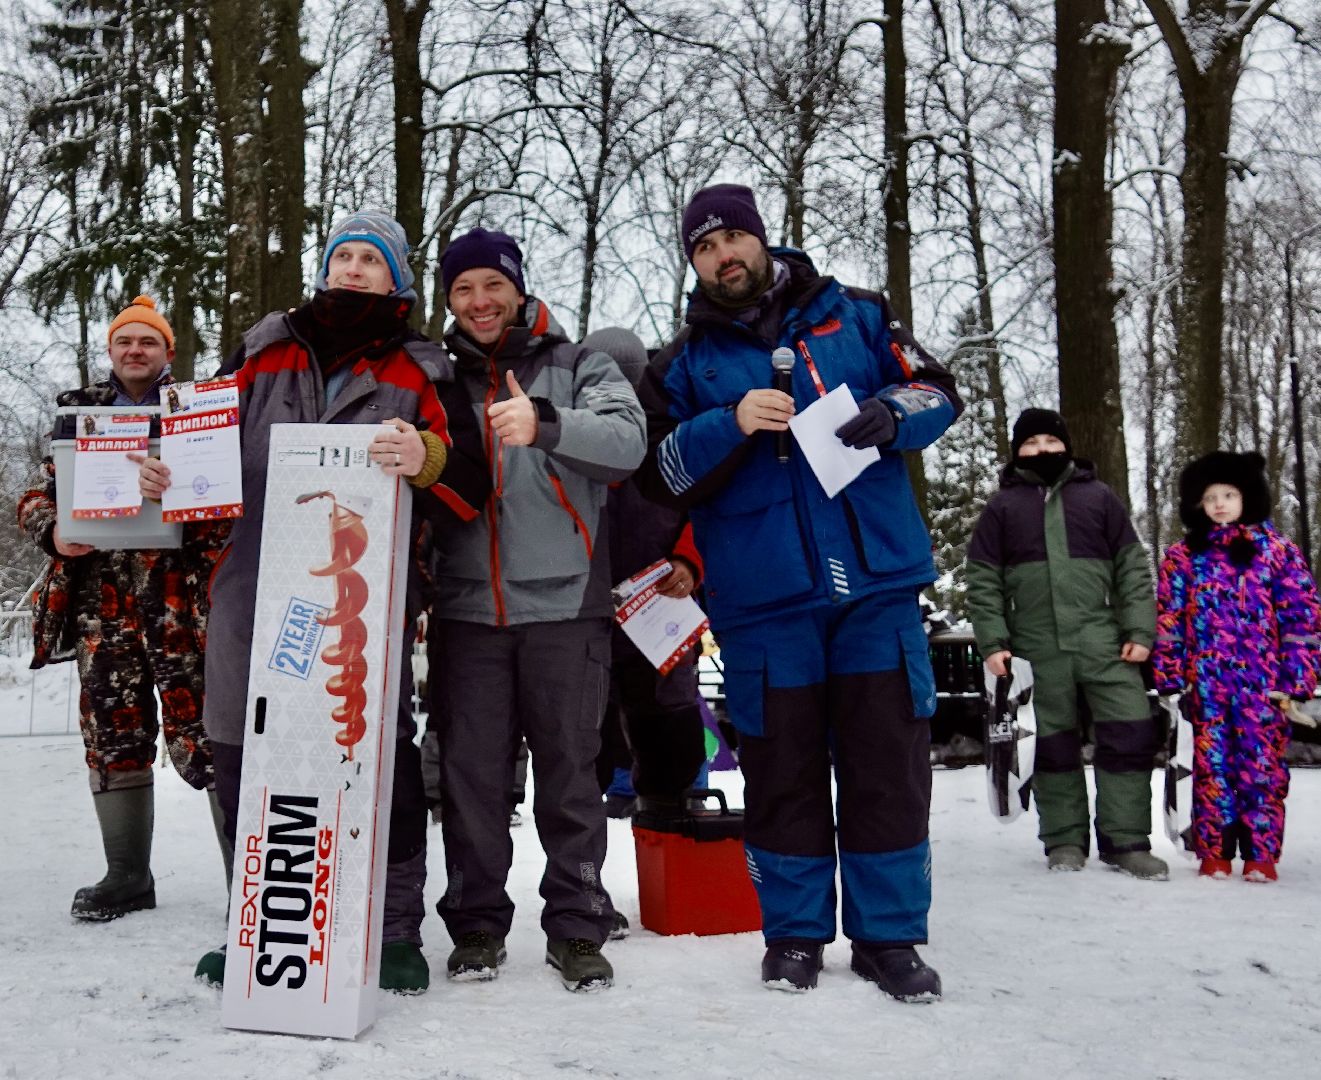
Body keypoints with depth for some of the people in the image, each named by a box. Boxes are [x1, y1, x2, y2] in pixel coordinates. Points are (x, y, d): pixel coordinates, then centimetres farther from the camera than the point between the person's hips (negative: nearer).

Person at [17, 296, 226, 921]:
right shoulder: (79, 413, 19)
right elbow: (38, 494, 17)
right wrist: (52, 531, -4)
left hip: (179, 588, -3)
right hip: (100, 592, 3)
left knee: (200, 729, -9)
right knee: (113, 730, 6)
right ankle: (126, 876, 17)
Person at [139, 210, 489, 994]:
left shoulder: (421, 372, 7)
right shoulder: (264, 353, 16)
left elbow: (467, 495, -2)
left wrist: (426, 461, -23)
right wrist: (166, 475, 1)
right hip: (254, 597, 3)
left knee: (383, 766, 0)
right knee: (248, 765, 9)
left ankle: (398, 934, 15)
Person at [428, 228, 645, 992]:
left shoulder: (578, 367, 7)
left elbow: (627, 440, -11)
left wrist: (545, 425, -29)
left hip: (564, 603, -2)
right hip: (467, 607, 2)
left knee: (571, 771, 3)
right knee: (471, 772, 5)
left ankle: (577, 928, 13)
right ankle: (477, 924, 17)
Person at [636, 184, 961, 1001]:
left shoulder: (853, 314, 11)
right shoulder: (685, 364, 10)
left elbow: (937, 391, 9)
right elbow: (661, 474, 1)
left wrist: (891, 414, -13)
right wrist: (731, 425, -16)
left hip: (879, 582, 1)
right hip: (764, 599, 0)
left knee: (890, 763, 4)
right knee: (783, 771, 7)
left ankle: (890, 935, 18)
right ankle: (795, 931, 22)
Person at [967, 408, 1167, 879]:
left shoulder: (1098, 497, 11)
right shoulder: (1002, 506, 9)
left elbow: (1132, 568, 9)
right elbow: (983, 580, 6)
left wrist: (1139, 630, 0)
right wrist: (993, 641, -3)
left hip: (1103, 642, 1)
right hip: (1038, 649, 0)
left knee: (1131, 734, -5)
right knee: (1054, 744, 5)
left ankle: (1125, 840, 5)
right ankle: (1064, 840, 17)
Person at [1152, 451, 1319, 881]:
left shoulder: (1275, 548, 5)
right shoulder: (1183, 556, 9)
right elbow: (1168, 619, 7)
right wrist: (1170, 676, 0)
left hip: (1261, 680, -1)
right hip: (1206, 681, 1)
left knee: (1262, 764, 0)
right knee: (1211, 765, 2)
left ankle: (1261, 854, 8)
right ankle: (1214, 853, 10)